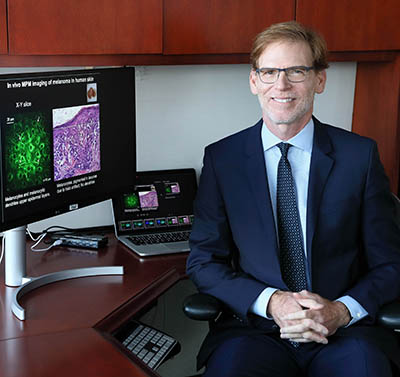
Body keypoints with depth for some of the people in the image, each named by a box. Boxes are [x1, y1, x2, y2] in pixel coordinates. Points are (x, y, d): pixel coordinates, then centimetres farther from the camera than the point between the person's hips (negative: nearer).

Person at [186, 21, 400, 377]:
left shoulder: (360, 155, 3)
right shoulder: (222, 158, 4)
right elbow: (204, 261, 3)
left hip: (345, 334, 1)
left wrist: (341, 310, -14)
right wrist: (270, 302, -13)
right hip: (254, 330, 0)